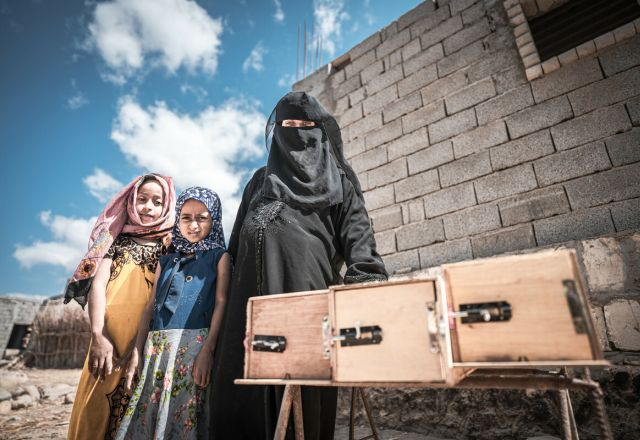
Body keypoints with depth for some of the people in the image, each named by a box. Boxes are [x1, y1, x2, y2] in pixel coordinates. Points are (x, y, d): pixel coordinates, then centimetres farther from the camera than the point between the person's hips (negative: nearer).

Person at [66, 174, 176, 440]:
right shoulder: (118, 239, 13)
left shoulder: (171, 245, 11)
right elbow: (98, 283, 1)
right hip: (110, 336, 1)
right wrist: (98, 335, -12)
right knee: (97, 408, 2)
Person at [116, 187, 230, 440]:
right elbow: (152, 306, 15)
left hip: (195, 345, -4)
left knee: (185, 416, -3)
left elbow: (221, 303, -4)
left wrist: (208, 349, -15)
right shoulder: (166, 261, 18)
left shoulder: (219, 256, 5)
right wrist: (136, 352, 8)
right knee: (145, 415, 5)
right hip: (157, 348, 5)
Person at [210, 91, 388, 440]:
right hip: (255, 295, 4)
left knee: (306, 382, -2)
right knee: (244, 392, 1)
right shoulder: (260, 181, 24)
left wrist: (366, 290, -16)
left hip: (308, 291, -3)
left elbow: (358, 235, 0)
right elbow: (236, 246, 22)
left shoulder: (337, 180, 14)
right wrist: (229, 287, 13)